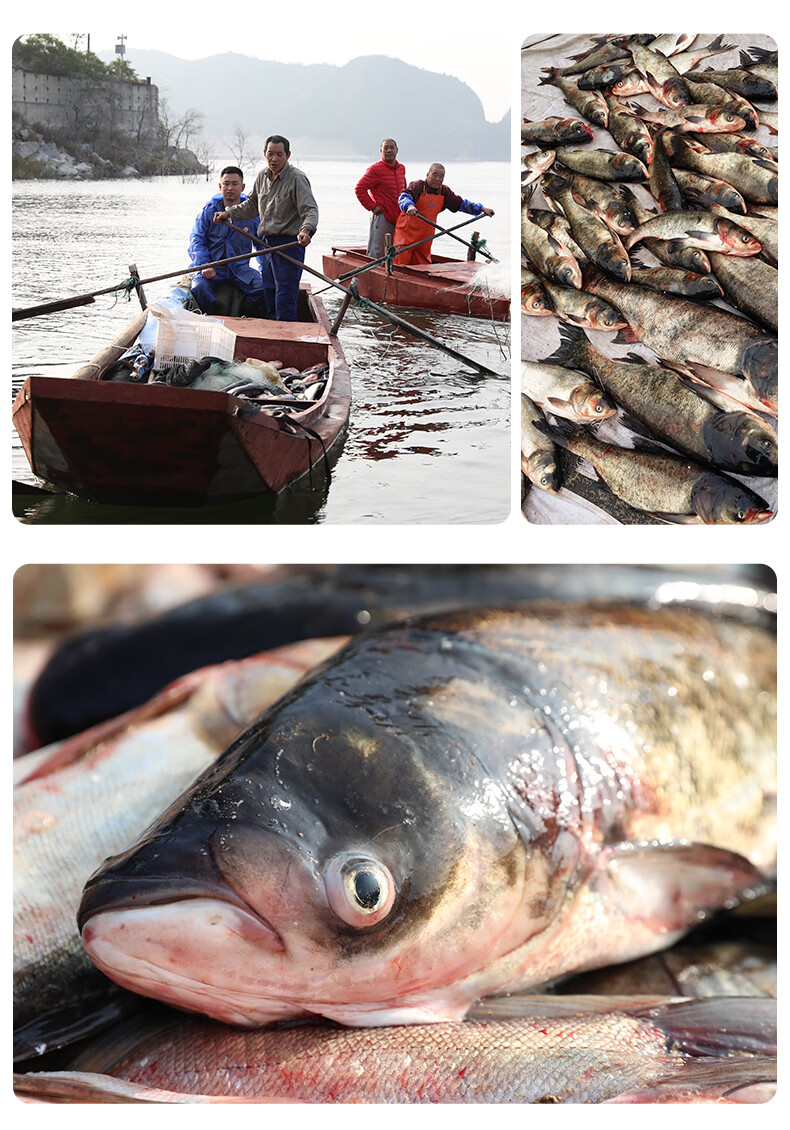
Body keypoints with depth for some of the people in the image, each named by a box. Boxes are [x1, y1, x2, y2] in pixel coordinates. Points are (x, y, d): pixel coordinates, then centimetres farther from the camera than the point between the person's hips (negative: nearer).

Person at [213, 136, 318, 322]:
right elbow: (252, 205, 27)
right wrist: (229, 213, 18)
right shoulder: (262, 176, 11)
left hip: (289, 244, -8)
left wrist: (306, 229, -40)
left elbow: (311, 210, -22)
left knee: (285, 300, -10)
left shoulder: (296, 179, -13)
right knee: (268, 294, 14)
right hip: (268, 244, 8)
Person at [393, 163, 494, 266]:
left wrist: (481, 208, 9)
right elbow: (404, 197, -27)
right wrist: (409, 206, -51)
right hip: (406, 232, -5)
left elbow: (461, 203, 17)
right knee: (401, 264, -9)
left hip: (425, 237, 5)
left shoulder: (444, 192, 8)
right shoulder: (417, 186, -10)